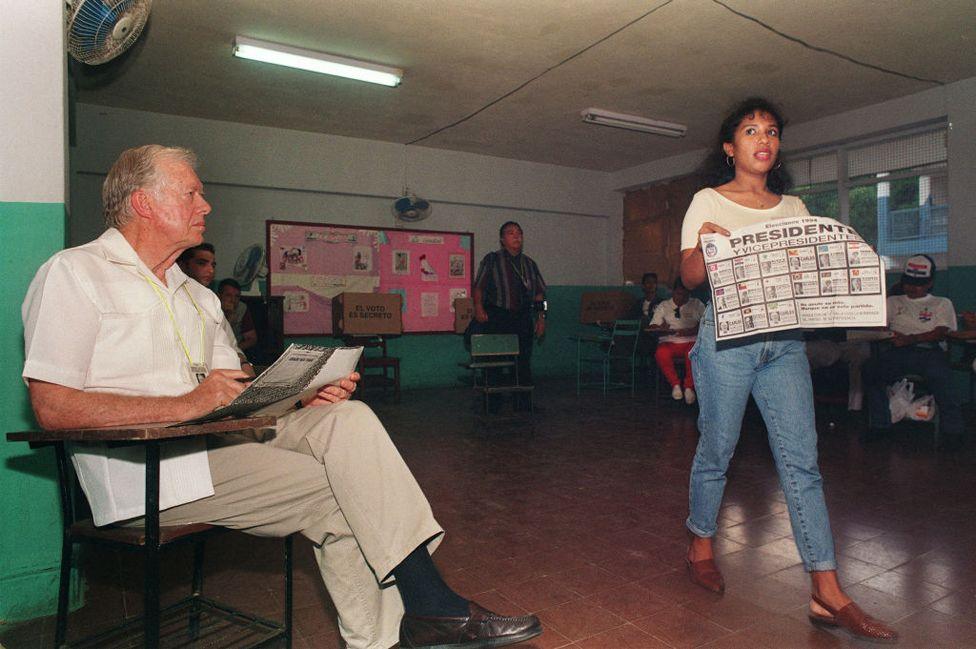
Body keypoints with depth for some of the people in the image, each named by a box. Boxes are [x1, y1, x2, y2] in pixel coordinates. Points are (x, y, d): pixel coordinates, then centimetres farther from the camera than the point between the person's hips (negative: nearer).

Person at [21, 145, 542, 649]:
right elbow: (51, 407, -13)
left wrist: (302, 394, -5)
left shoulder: (198, 297, 23)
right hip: (144, 470, -7)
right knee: (340, 487, -21)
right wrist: (187, 405, -21)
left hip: (220, 440, 7)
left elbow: (235, 392, 16)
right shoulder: (74, 273, -1)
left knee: (345, 418, -15)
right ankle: (431, 606, -7)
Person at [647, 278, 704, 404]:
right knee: (661, 353, -34)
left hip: (691, 341, -1)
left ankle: (689, 386, -16)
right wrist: (661, 329, -16)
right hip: (669, 342, 1)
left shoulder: (696, 304, 16)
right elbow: (652, 327, 8)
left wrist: (690, 331, -15)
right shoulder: (663, 306, 16)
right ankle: (675, 384, -14)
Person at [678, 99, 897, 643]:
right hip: (727, 338, -3)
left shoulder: (794, 207, 17)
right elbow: (690, 277, -4)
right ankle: (702, 547, 27)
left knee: (802, 459, -1)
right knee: (717, 451, 4)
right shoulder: (708, 202, 4)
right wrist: (705, 244, -25)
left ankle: (828, 596, 4)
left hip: (785, 341, 4)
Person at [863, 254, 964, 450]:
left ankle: (953, 430, -20)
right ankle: (879, 424, -21)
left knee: (940, 375, -36)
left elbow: (941, 333, 3)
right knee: (871, 369, -30)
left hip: (930, 351, -2)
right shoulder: (893, 301, 28)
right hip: (898, 351, 2)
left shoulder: (942, 303, 21)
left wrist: (910, 339, -14)